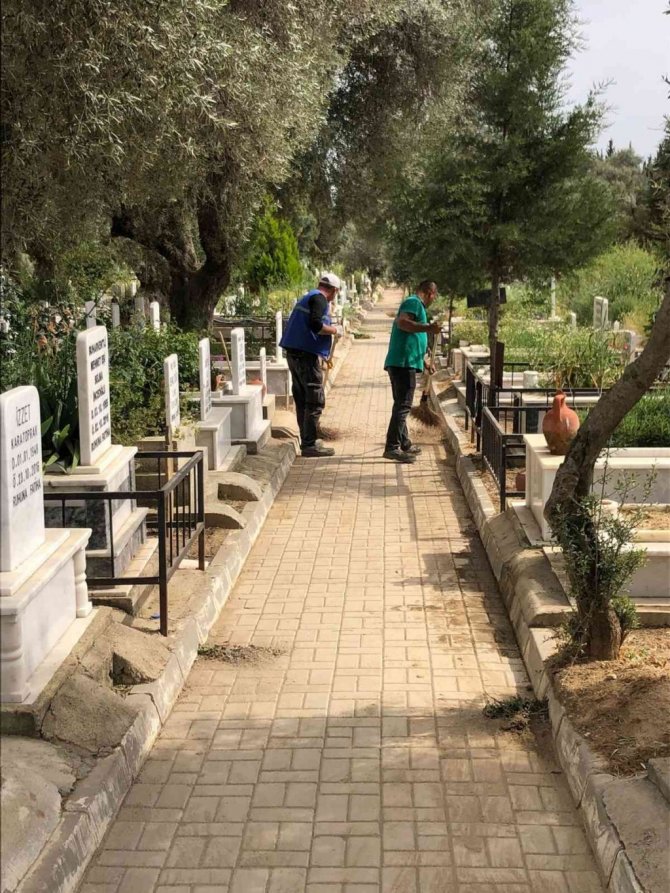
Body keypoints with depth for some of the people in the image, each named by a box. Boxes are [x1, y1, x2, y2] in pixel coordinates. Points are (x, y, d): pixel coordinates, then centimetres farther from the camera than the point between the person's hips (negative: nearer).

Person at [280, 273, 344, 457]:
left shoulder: (307, 297, 20)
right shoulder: (319, 299, -10)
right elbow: (315, 324, -23)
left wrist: (330, 329, 27)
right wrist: (335, 330, -8)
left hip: (294, 353, 10)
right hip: (306, 354, -10)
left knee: (302, 400, 15)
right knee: (315, 401, -6)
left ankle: (307, 440, 23)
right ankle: (309, 445, -6)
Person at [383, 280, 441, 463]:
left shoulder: (416, 304, 26)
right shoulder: (414, 302, -5)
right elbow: (402, 323, -24)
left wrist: (424, 361, 42)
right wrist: (427, 328, -31)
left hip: (401, 363, 11)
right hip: (403, 362, -11)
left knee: (402, 405, 16)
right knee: (403, 405, -12)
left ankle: (404, 444, 25)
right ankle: (392, 447, -14)